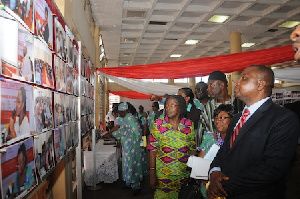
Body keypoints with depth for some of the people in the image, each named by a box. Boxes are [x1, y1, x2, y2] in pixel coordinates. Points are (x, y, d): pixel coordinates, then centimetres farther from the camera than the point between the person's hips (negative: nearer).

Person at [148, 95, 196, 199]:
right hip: (162, 173, -1)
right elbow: (152, 150, -6)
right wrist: (152, 175, -9)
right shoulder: (158, 124, -6)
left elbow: (192, 150, 3)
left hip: (183, 174, 2)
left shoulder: (189, 125, -2)